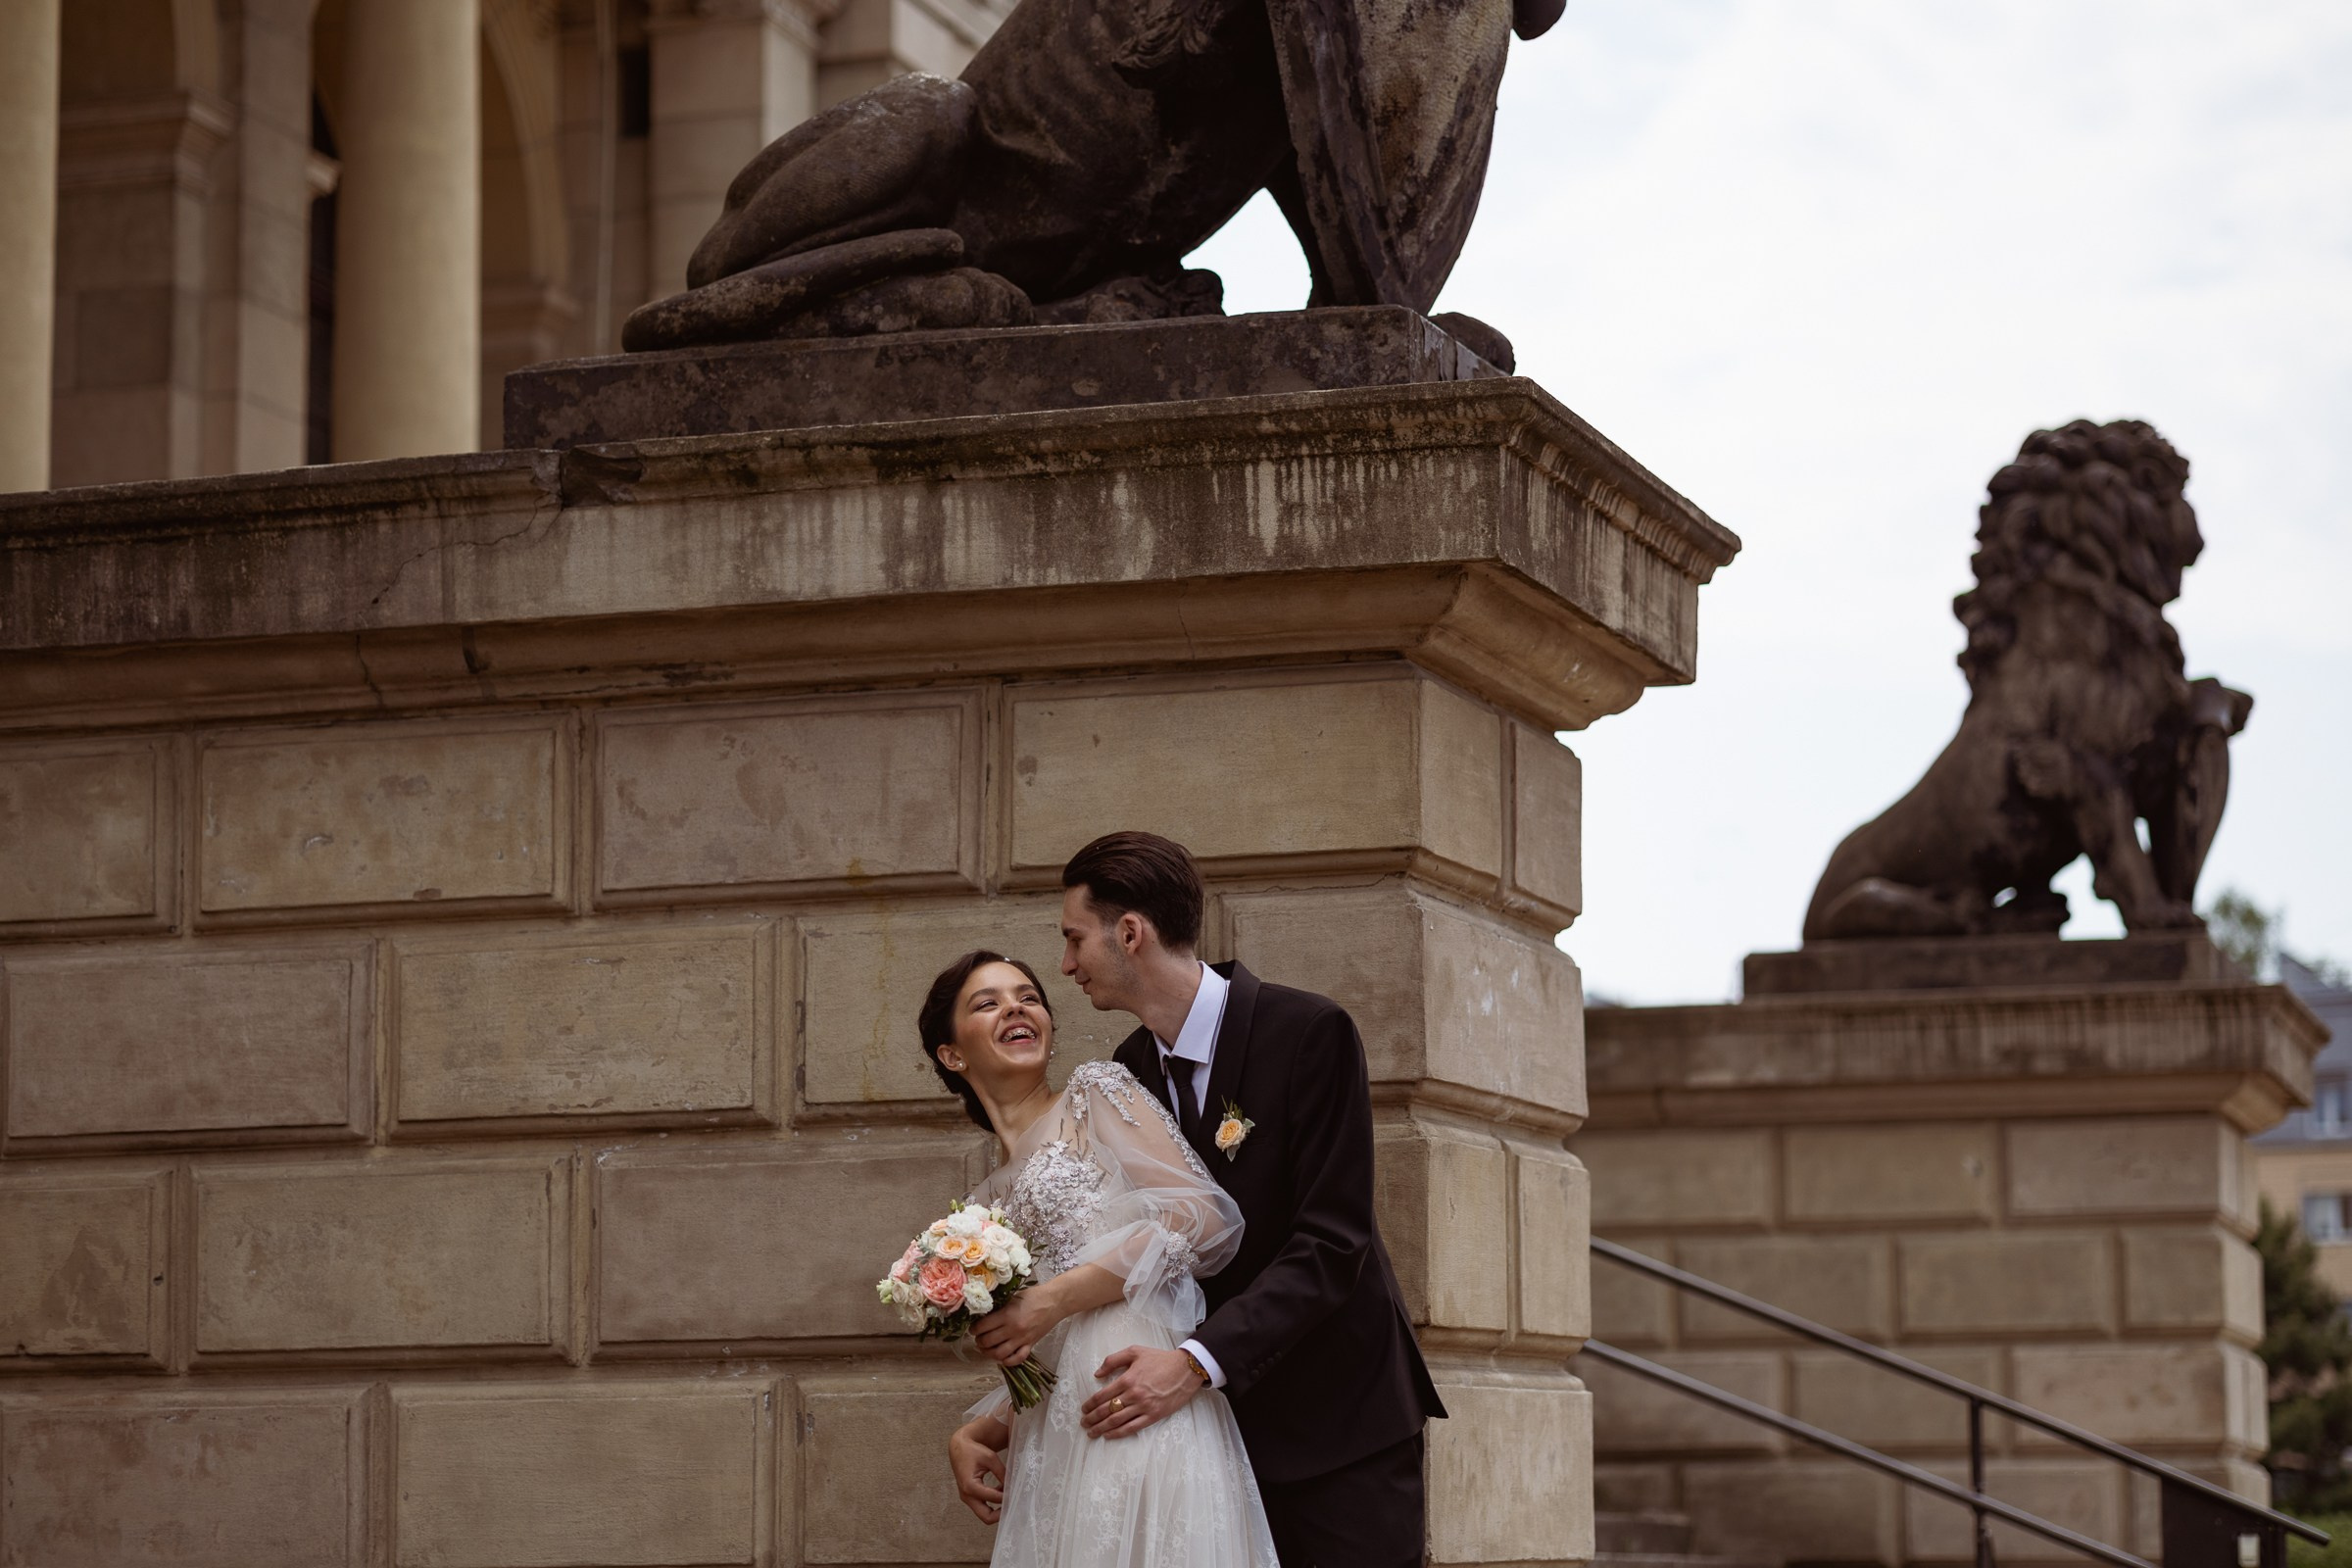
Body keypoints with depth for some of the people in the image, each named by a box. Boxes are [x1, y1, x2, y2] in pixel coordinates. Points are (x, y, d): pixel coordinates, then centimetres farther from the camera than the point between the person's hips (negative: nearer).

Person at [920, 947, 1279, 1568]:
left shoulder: (1098, 1093, 7)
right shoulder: (988, 1203, 23)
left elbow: (1202, 1216, -6)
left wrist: (1053, 1300, -9)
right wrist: (976, 1435, 5)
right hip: (1052, 1443, 6)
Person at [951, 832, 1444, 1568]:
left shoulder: (1310, 1032, -13)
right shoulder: (1129, 1074, 6)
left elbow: (1330, 1244, -19)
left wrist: (1197, 1362, -29)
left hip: (1339, 1420, -5)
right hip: (1226, 1426, 5)